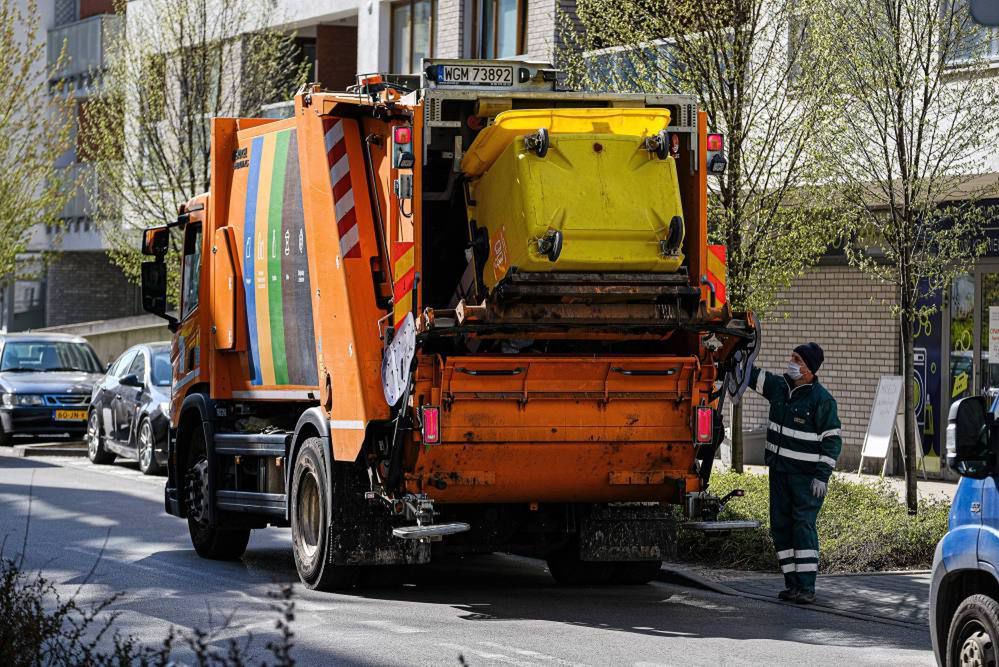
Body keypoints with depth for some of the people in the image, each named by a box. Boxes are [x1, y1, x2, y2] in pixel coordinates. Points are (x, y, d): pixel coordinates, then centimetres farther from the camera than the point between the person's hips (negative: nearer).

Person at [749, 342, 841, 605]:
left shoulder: (822, 399, -11)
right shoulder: (779, 386, 7)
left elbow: (833, 440, -11)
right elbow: (750, 374, 15)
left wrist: (822, 475, -16)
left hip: (806, 475, -7)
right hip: (779, 471, 7)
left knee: (804, 526, -11)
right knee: (780, 526, 6)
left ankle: (806, 587, -12)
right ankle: (792, 583, 12)